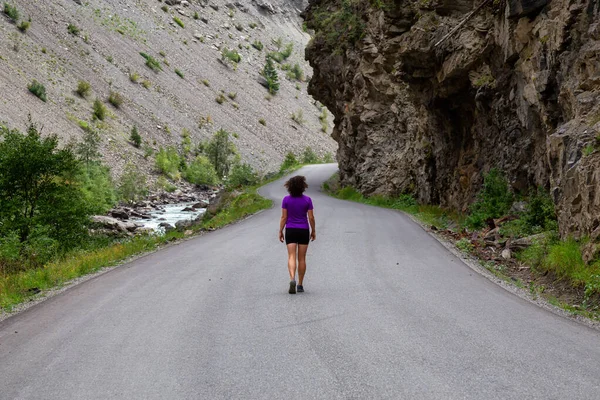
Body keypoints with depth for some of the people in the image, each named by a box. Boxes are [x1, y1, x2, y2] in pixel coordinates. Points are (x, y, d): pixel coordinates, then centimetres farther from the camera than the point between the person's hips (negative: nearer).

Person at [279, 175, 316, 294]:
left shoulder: (286, 199, -6)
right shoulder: (307, 200, -7)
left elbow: (284, 217, -5)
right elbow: (311, 217, -4)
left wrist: (280, 232, 3)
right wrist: (313, 231, 8)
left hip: (290, 231, 0)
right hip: (303, 231, 0)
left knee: (291, 257, -4)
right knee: (302, 258, 9)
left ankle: (292, 279, -28)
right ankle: (300, 285, 12)